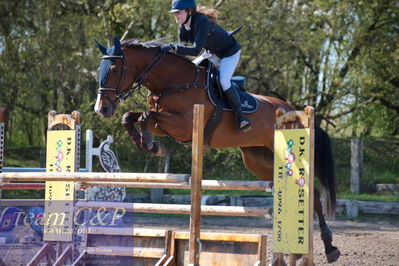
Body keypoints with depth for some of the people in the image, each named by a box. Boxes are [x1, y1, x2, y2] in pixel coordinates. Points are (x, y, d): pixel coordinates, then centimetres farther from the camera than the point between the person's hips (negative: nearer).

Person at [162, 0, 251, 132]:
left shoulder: (202, 23, -36)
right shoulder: (183, 26, -9)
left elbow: (195, 50, -42)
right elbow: (182, 46, 1)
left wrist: (173, 47, -47)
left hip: (229, 53, -9)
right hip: (213, 54, 9)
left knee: (223, 81, -26)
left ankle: (239, 115, -17)